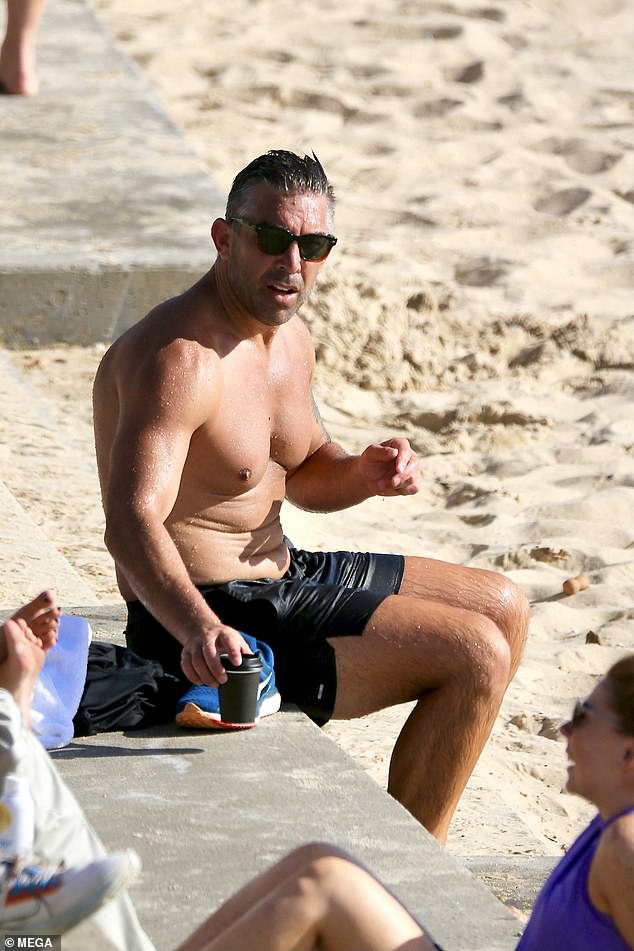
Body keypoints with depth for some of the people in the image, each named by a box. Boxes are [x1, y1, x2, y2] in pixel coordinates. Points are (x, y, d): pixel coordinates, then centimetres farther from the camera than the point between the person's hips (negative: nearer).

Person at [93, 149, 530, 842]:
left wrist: (364, 474, -3)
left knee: (503, 608, 19)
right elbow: (131, 523, -36)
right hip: (206, 616, -11)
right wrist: (199, 629, -53)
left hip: (280, 573, 11)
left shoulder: (289, 338, 7)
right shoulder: (179, 359, -25)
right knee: (477, 654, -15)